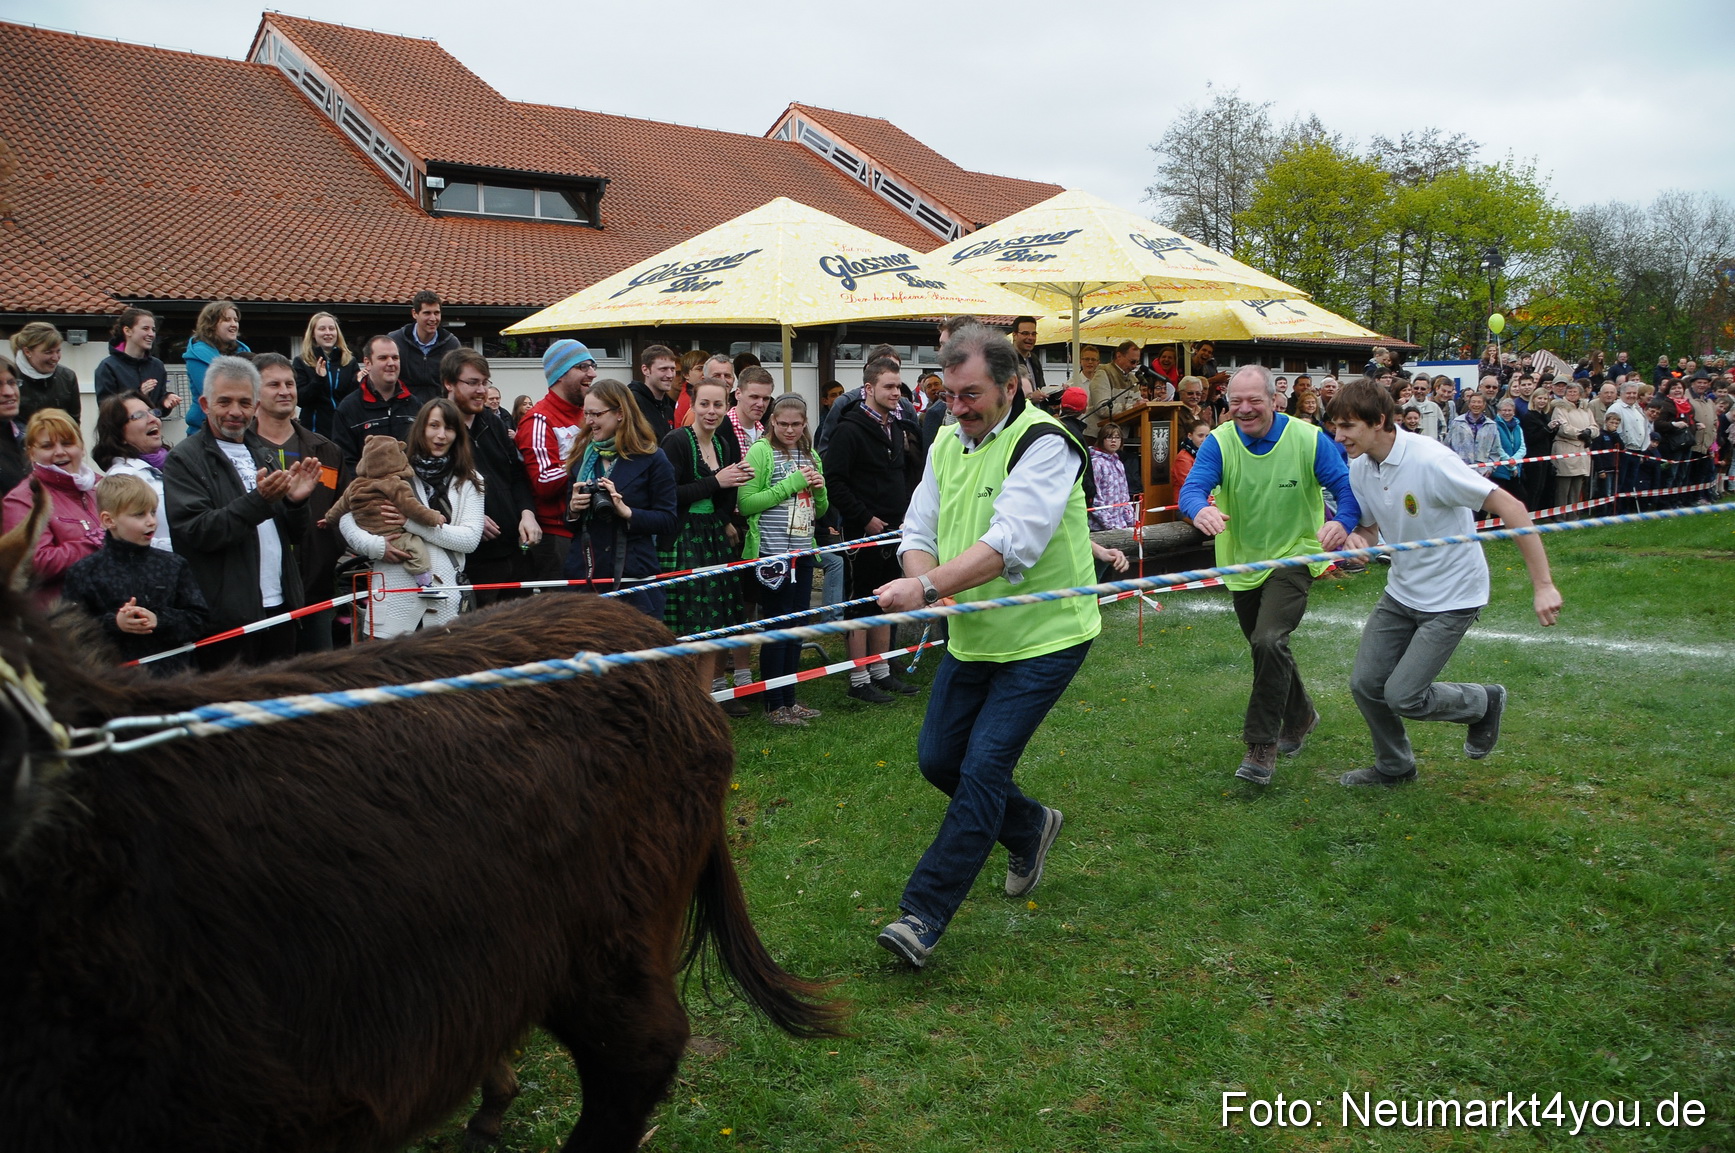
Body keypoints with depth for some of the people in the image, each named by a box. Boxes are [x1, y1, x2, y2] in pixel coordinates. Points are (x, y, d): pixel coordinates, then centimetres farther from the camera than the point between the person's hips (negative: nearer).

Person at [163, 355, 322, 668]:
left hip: (280, 607, 6)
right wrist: (259, 500, -24)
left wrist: (295, 501, -5)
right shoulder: (184, 460, -3)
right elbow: (196, 532, -16)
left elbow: (294, 535, 17)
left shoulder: (264, 454, 17)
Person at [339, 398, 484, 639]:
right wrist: (374, 545, -11)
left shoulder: (468, 482, 10)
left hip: (445, 599, 1)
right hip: (394, 596, 0)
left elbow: (471, 539, -3)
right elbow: (347, 519, 9)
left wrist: (413, 521, -10)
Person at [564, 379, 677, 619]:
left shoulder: (651, 459, -1)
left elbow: (668, 521, -5)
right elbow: (570, 524, 18)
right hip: (584, 574, 4)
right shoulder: (580, 457, 13)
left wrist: (626, 511, -18)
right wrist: (572, 510, -4)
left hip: (635, 577, -4)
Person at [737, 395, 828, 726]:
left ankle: (789, 700, 21)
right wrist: (791, 484, -17)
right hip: (771, 554, -7)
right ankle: (774, 705, 7)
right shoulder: (760, 452, -7)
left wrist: (820, 490, -2)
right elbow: (746, 504, -15)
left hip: (803, 552, 7)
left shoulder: (811, 456, 14)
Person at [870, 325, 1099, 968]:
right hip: (971, 636, 8)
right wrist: (926, 583, -18)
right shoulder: (949, 442, 5)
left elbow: (1012, 543, -31)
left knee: (982, 769, -11)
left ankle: (923, 915, -3)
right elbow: (919, 532, 5)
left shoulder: (1043, 444, -19)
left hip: (1043, 638, -8)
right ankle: (1031, 828, 39)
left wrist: (927, 586, -39)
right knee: (937, 759, 13)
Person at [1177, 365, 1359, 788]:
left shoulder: (1309, 439, -12)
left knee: (1269, 641, -23)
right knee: (1266, 647, 19)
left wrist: (1342, 522, -39)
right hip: (1242, 563, 4)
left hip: (1293, 558, -4)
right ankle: (1300, 716, 46)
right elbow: (1192, 486, -24)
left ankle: (1262, 745, -12)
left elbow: (1346, 486, -15)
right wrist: (1200, 509, -50)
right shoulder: (1219, 442, -10)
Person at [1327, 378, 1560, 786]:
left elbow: (1510, 508, -25)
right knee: (1365, 684, 3)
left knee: (1402, 696, -11)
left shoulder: (1429, 460, -26)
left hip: (1453, 598, -7)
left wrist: (1542, 585, -28)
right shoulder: (1360, 467, -4)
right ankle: (1394, 767, 29)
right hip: (1400, 593, 7)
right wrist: (1355, 540, -16)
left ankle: (1485, 702, 20)